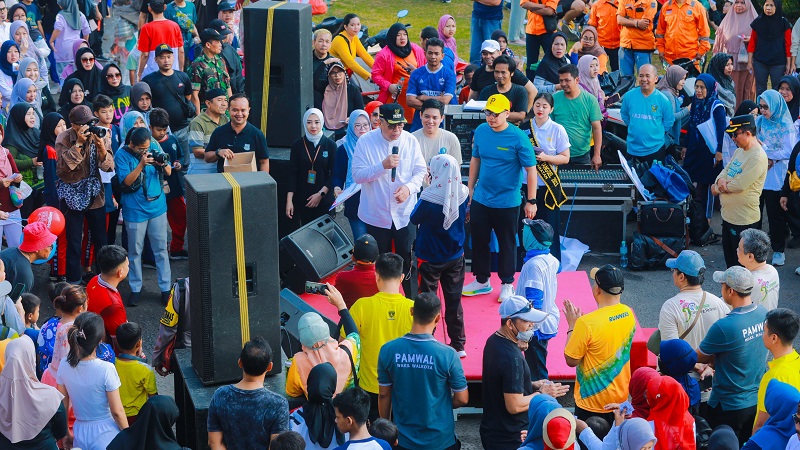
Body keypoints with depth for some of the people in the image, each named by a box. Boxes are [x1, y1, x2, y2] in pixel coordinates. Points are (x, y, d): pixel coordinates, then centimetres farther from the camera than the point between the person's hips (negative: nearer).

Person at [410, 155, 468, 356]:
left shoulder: (429, 198, -25)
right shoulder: (463, 193, -9)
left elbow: (414, 219, -8)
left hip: (430, 258, -4)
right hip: (455, 256, 5)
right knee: (454, 300, 13)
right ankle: (458, 345, 20)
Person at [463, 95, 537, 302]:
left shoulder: (518, 137, -16)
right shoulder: (481, 131, -1)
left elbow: (531, 170, -12)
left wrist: (531, 201, -13)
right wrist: (470, 189, 13)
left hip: (507, 202, -5)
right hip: (480, 199, 5)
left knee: (507, 244, 9)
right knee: (478, 241, 14)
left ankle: (507, 284, 25)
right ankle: (482, 281, 30)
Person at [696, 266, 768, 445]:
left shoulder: (724, 327, -29)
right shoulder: (764, 314, -6)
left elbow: (698, 357, -12)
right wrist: (714, 363, 6)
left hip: (729, 406, -6)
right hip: (756, 401, 6)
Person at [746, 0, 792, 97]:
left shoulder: (784, 23, -2)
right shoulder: (758, 22, 3)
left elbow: (788, 45, 0)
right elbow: (752, 43, 7)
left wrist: (788, 64, -3)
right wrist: (750, 61, 4)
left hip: (778, 63, -2)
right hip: (760, 62, 2)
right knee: (760, 90, 6)